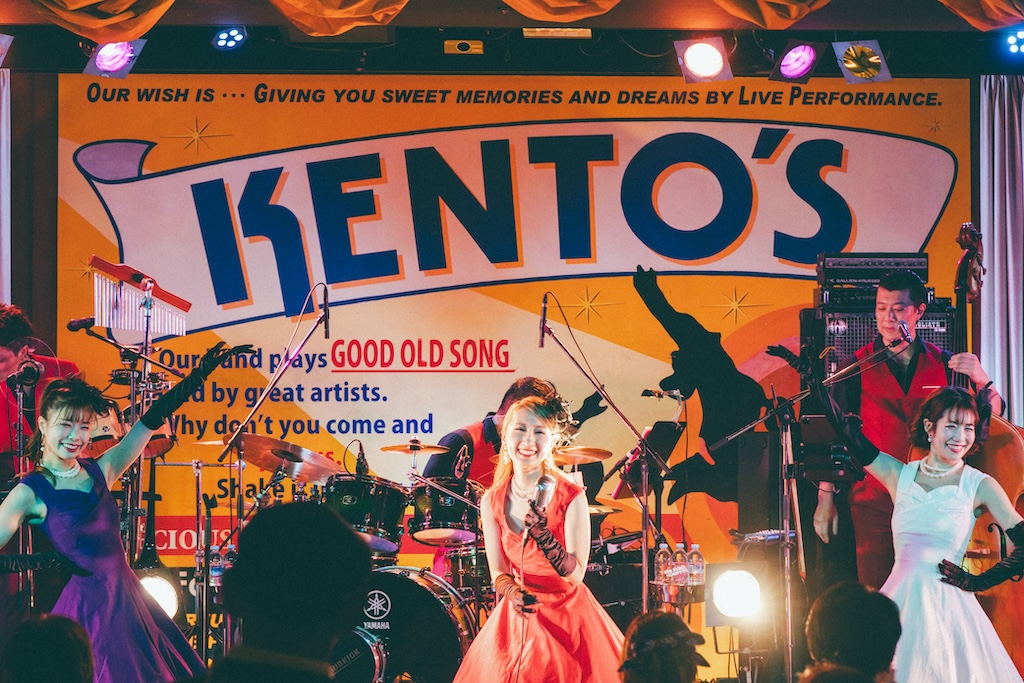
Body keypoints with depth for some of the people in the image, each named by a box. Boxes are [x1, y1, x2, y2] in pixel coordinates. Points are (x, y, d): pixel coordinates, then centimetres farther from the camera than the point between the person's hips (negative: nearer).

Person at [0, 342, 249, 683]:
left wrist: (201, 373, 7)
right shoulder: (30, 493, -9)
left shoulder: (99, 472, 6)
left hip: (127, 594, 7)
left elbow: (151, 421, 8)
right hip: (90, 603, -7)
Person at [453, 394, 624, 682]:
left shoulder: (571, 497, -14)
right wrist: (515, 593, -20)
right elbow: (498, 572, 2)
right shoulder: (492, 501, -4)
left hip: (567, 617, -3)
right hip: (518, 615, 3)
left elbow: (575, 575, -17)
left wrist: (542, 534, -32)